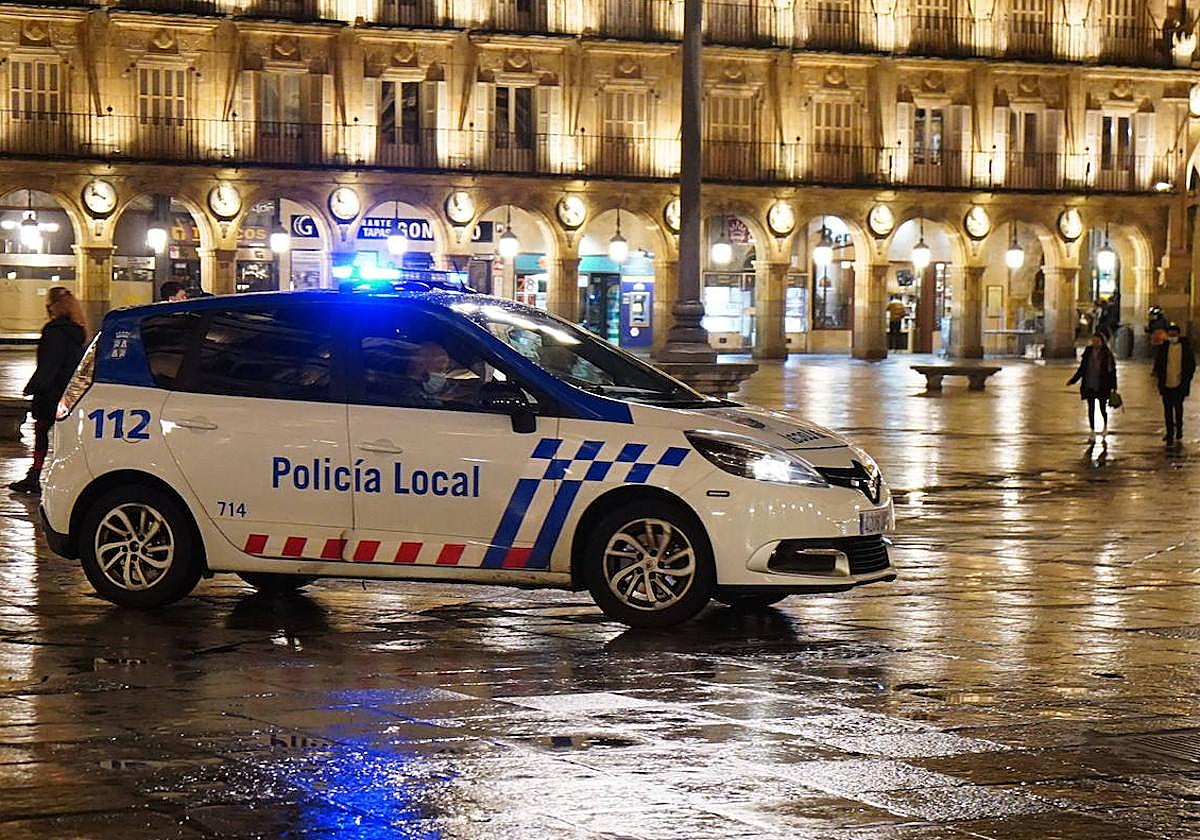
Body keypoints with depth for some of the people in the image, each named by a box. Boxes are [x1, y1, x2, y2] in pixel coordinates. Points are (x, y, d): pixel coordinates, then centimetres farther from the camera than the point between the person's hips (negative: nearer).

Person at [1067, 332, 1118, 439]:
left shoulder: (1107, 354, -7)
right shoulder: (1088, 352, 2)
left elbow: (1112, 371, -6)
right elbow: (1082, 368, 10)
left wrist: (1113, 387, -12)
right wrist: (1073, 380, 8)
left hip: (1102, 386, -3)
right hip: (1089, 386, 3)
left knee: (1102, 408, 6)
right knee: (1091, 409, 3)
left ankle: (1105, 426, 35)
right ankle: (1092, 431, 12)